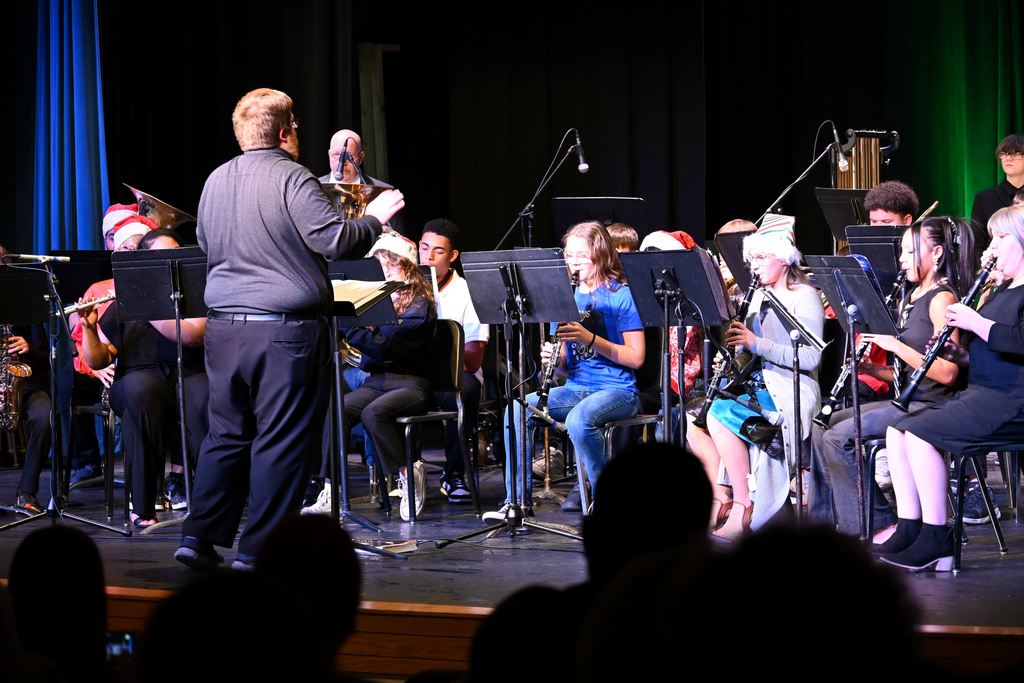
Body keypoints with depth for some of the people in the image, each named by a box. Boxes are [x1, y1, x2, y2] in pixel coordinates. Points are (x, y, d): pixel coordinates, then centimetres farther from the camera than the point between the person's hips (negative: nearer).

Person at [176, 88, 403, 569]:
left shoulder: (215, 182, 11)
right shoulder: (291, 178, -11)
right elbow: (334, 241, -17)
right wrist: (373, 218, 0)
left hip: (223, 325, 7)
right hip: (284, 330, -7)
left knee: (227, 434, 15)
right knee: (281, 440, 0)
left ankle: (199, 537, 12)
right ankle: (258, 549, 1)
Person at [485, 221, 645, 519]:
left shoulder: (622, 295, -4)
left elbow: (636, 358, -10)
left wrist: (589, 338, -20)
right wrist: (552, 357, -8)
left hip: (616, 390, -6)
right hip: (575, 388, 6)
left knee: (578, 419, -37)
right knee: (517, 410, -20)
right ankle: (517, 500, -14)